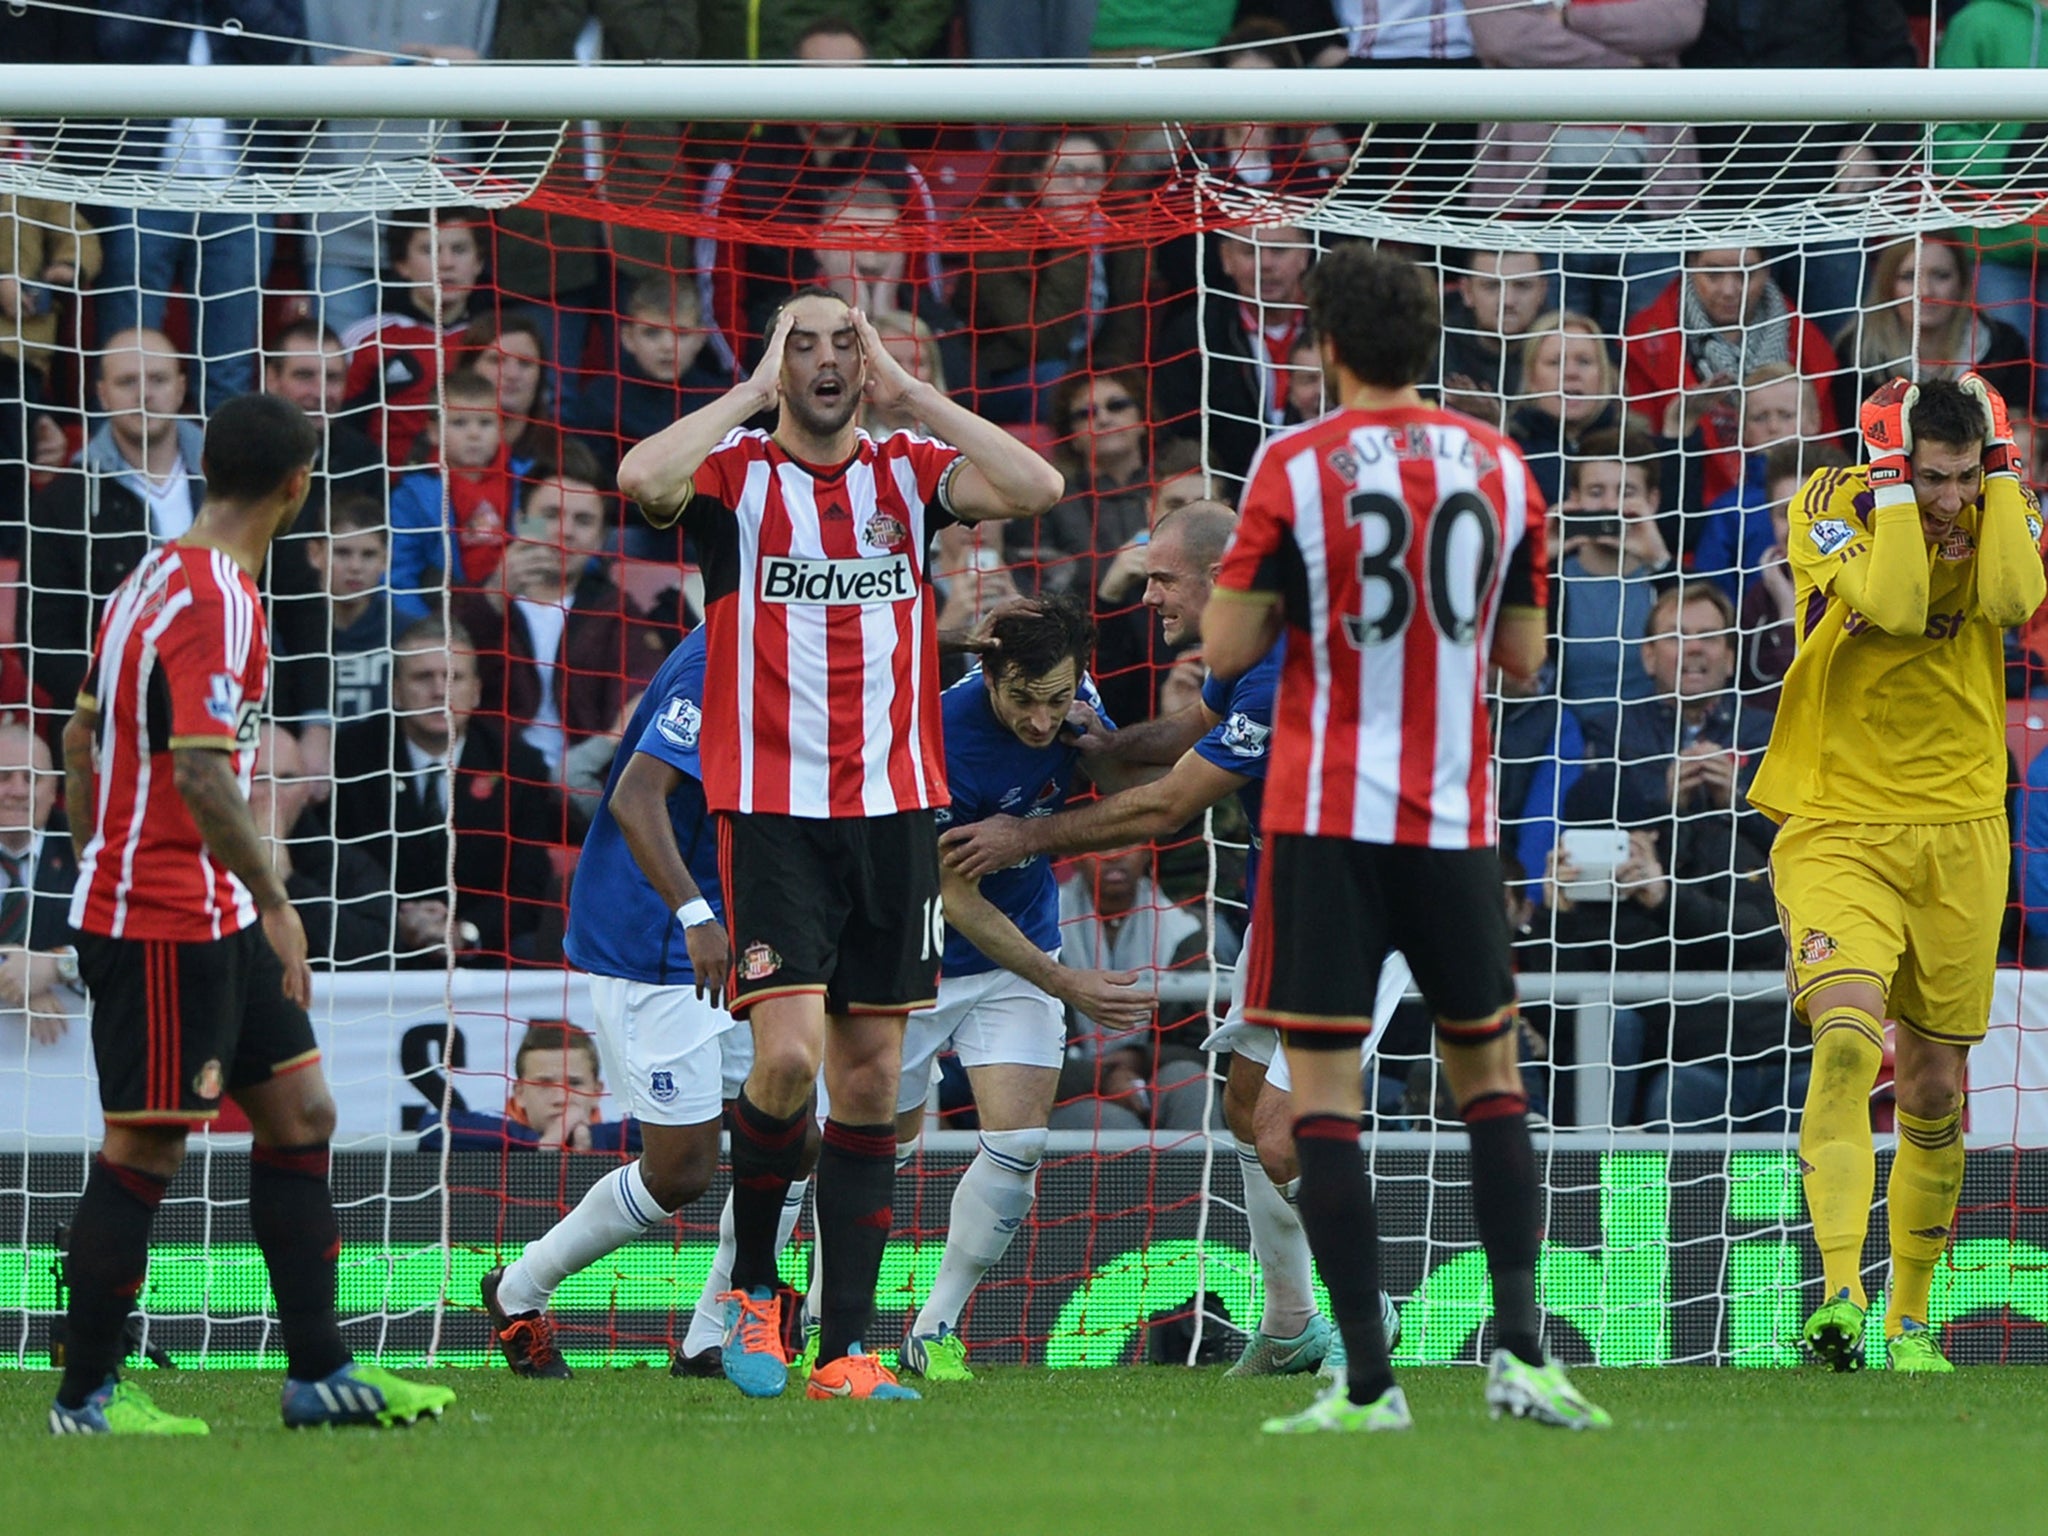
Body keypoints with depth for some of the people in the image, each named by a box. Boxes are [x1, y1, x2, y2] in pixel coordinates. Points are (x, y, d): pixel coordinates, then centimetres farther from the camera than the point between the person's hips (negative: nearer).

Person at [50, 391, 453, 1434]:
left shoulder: (156, 580, 12)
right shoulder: (215, 603, -18)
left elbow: (82, 735, 19)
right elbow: (201, 772, -25)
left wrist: (98, 868, 25)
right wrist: (274, 900, -20)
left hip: (208, 920, 10)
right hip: (168, 924, -10)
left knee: (299, 1114, 11)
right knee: (144, 1151, -3)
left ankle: (317, 1371, 14)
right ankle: (87, 1397, 4)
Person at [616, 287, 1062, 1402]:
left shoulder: (909, 473, 9)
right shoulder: (734, 474, 0)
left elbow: (1037, 488, -9)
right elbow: (642, 479, -22)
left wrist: (907, 389, -7)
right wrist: (753, 391, -12)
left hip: (895, 810, 4)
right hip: (770, 815, -4)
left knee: (870, 1078, 3)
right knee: (789, 1058, -17)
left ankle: (845, 1347, 7)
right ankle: (752, 1286, 7)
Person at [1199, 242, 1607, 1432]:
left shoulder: (1297, 469, -7)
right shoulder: (1501, 467, 4)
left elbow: (1228, 647, -6)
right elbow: (1523, 656, 9)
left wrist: (1244, 567, 13)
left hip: (1328, 818, -3)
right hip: (1456, 818, 3)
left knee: (1325, 1089, -1)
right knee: (1491, 1076, 16)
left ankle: (1368, 1381, -8)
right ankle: (1521, 1349, 4)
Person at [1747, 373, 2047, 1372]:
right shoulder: (1830, 510, -8)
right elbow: (1892, 604, -27)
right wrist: (1891, 478, -21)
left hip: (1960, 837, 3)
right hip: (1836, 829, -3)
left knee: (1935, 1090, 10)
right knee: (1846, 1043, -24)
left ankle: (1908, 1316, 24)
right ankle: (1841, 1294, -33)